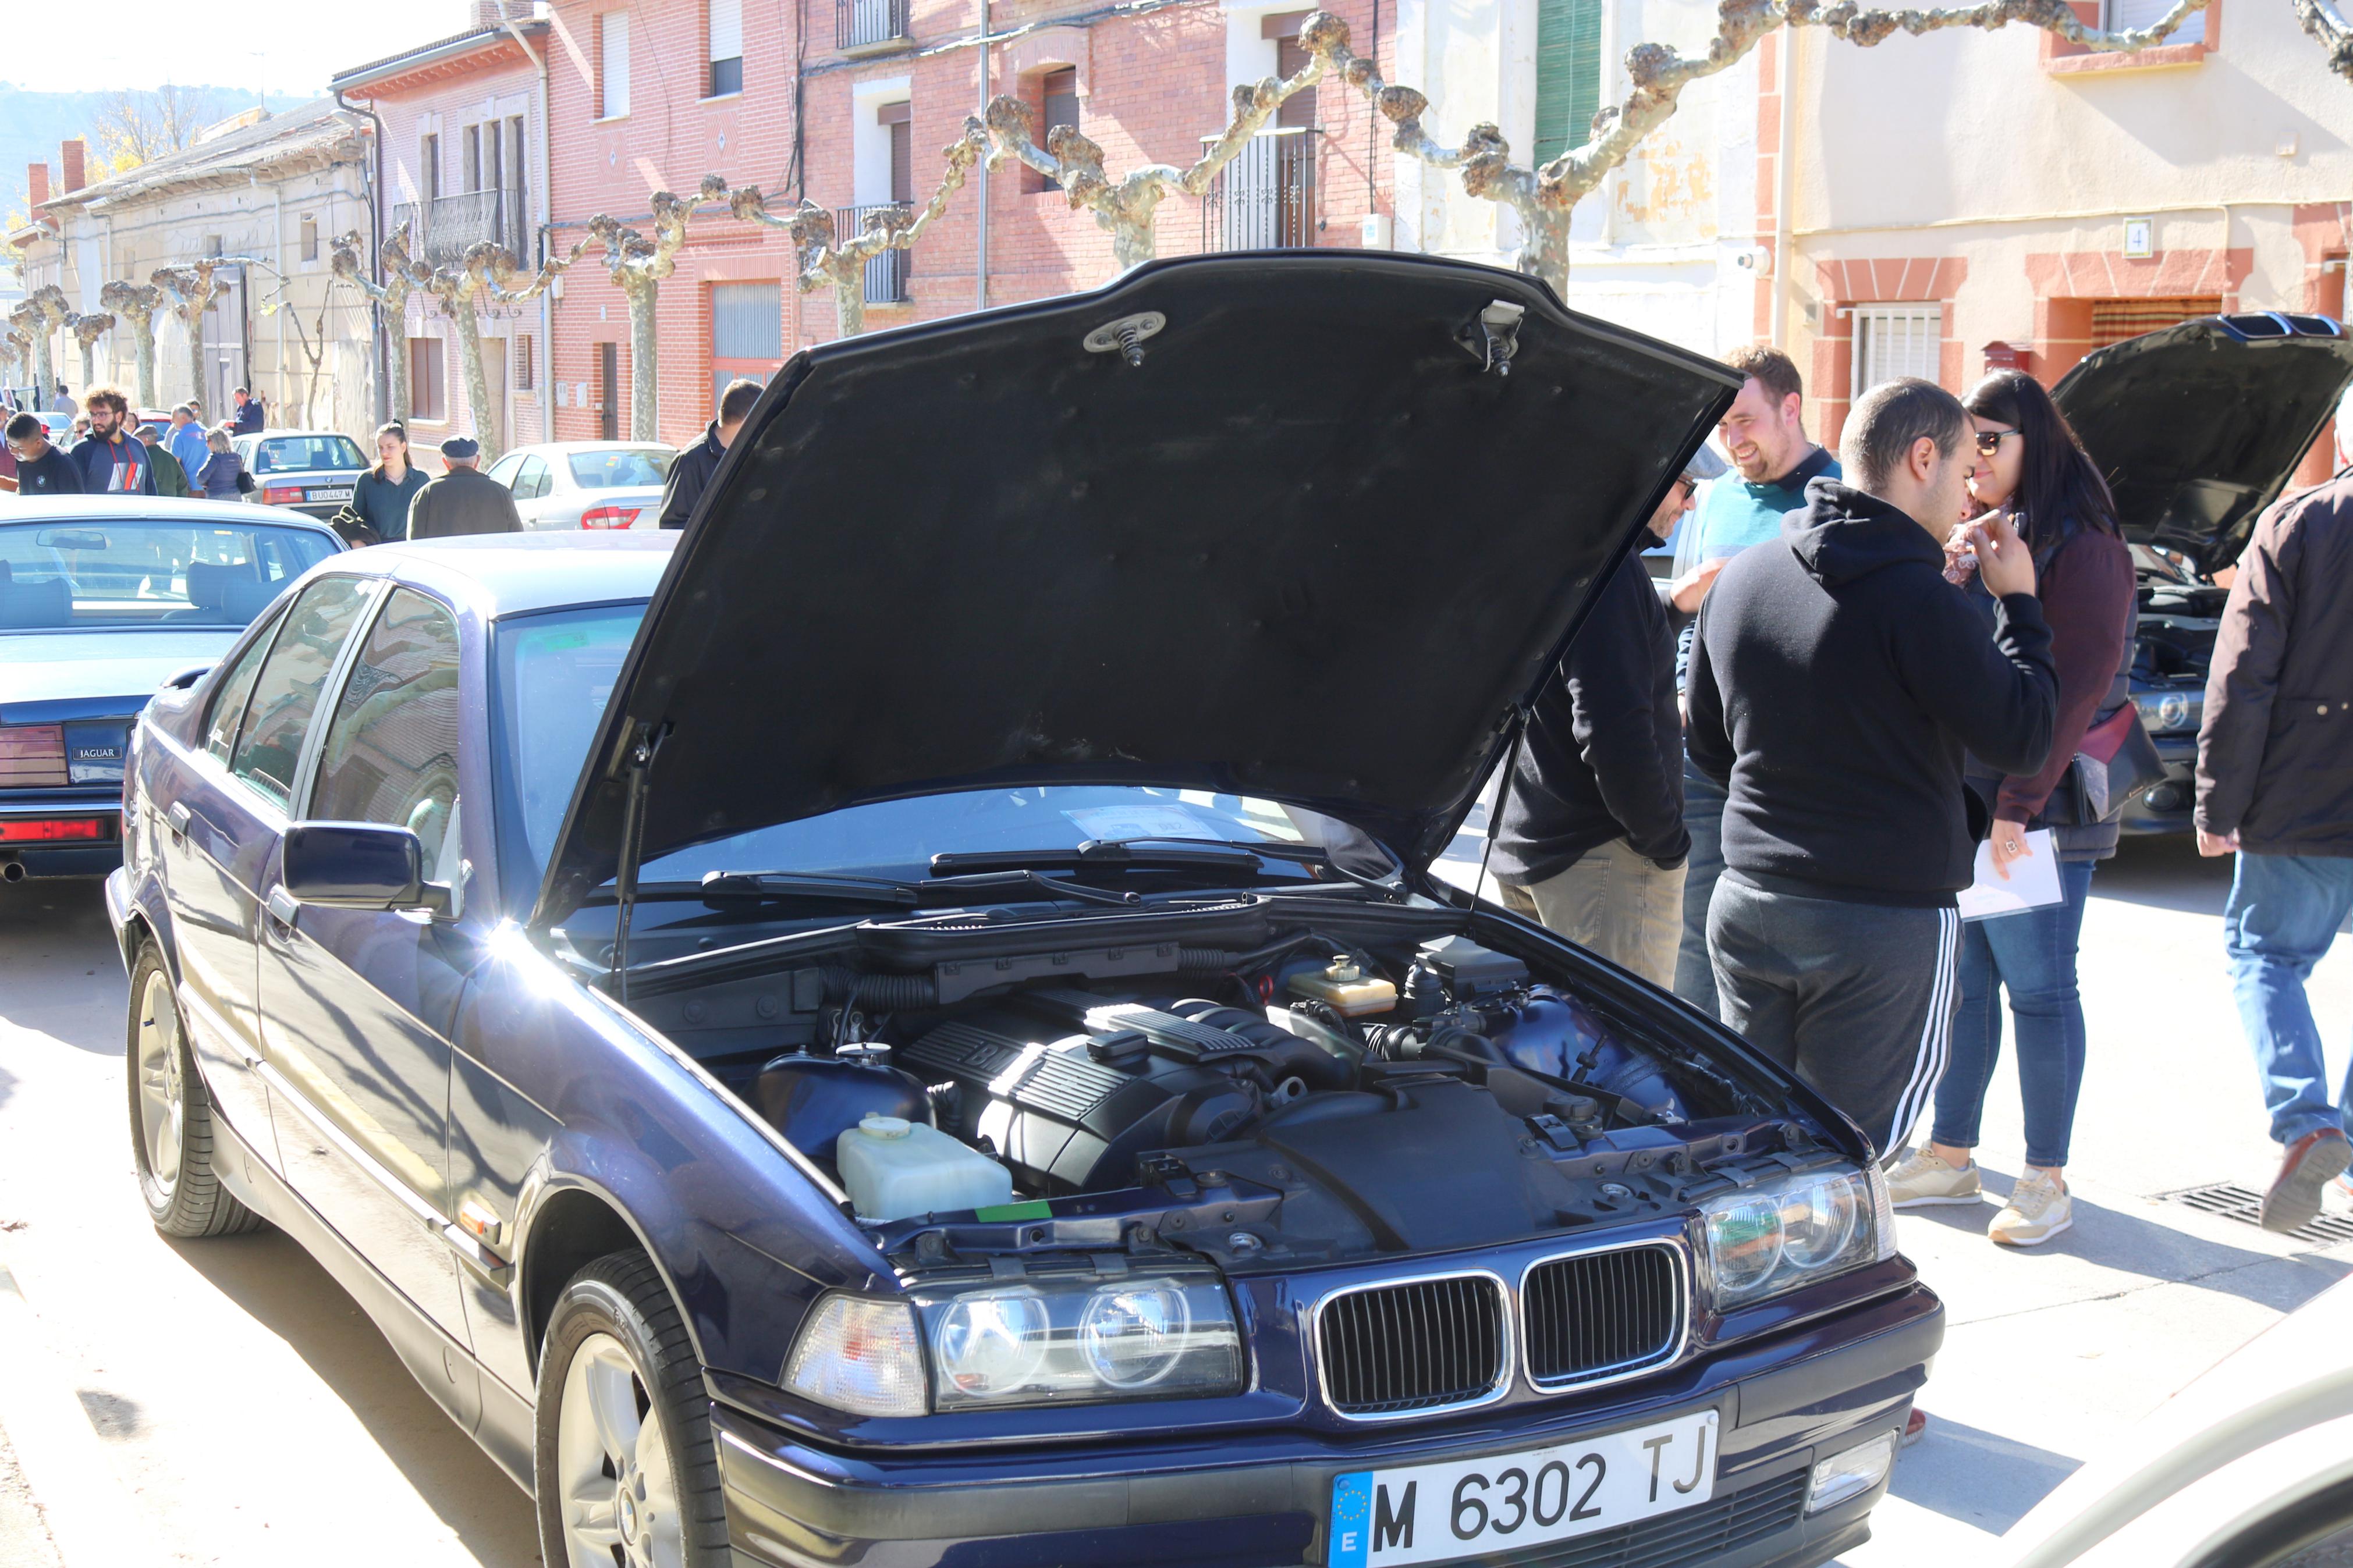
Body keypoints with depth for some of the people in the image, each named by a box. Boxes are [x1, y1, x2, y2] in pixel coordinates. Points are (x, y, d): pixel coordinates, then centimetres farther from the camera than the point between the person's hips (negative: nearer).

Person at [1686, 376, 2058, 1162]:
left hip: (1746, 906, 6)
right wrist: (2018, 604, 1)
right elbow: (2025, 740, -10)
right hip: (1888, 921, -6)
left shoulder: (1739, 577, 7)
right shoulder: (1918, 600, -16)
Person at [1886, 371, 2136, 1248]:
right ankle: (1950, 1159, 23)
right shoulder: (1963, 536, 14)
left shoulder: (2077, 544, -10)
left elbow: (2078, 682, -17)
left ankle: (2047, 1182, 10)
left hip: (2038, 812, -7)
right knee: (1961, 981, 13)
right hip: (1953, 805, 7)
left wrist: (2018, 804, -20)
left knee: (2038, 989, 0)